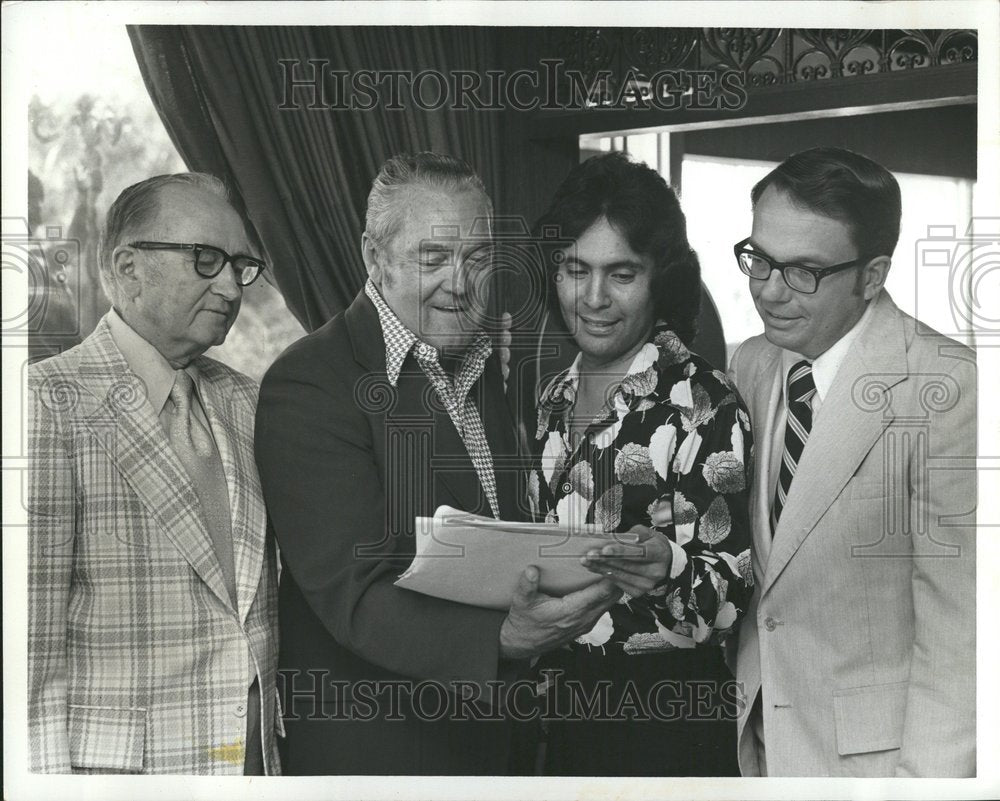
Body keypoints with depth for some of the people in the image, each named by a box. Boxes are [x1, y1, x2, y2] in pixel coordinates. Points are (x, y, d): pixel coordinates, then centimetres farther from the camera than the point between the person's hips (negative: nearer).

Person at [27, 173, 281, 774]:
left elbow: (269, 597, 10)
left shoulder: (246, 403, 7)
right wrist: (52, 772, -16)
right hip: (116, 768, -5)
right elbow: (33, 627, -13)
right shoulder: (51, 403, -11)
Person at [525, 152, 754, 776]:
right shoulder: (555, 398, 5)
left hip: (665, 719, -5)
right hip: (561, 702, 6)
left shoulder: (705, 405, -14)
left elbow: (730, 593, -15)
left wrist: (668, 567, -33)